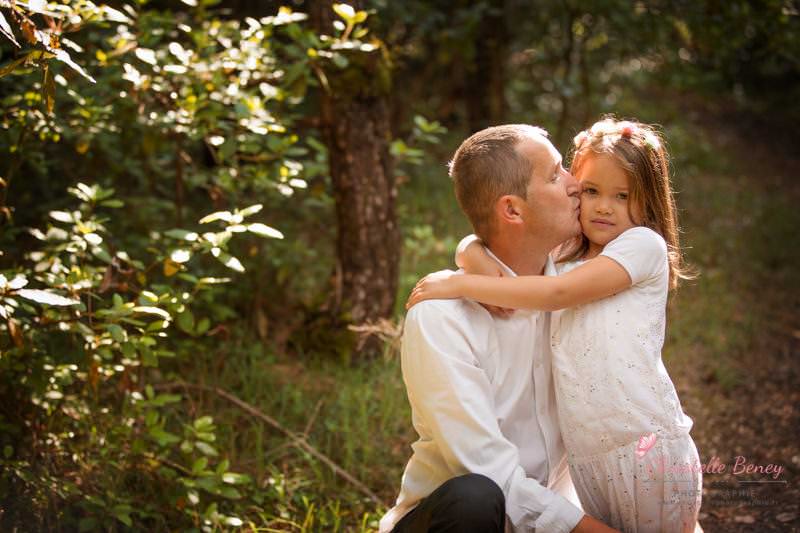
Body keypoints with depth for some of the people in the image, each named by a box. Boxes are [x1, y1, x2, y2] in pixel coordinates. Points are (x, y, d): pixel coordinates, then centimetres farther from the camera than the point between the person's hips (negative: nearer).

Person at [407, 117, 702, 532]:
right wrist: (481, 261, -8)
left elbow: (556, 293, -12)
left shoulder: (644, 244, -3)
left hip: (647, 447, -6)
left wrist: (460, 285, -10)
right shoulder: (562, 255, 16)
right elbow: (472, 248, 15)